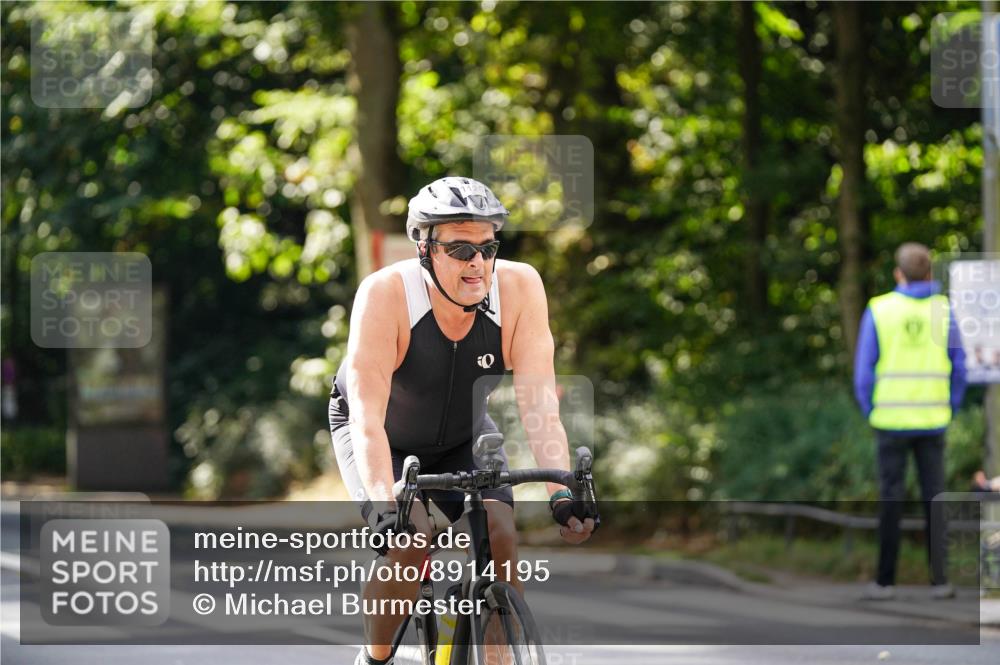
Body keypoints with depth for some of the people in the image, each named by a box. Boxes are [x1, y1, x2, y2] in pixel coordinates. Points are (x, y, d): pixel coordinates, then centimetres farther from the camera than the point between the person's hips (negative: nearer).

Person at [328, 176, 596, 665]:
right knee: (410, 539, -25)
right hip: (385, 440, -3)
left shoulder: (519, 287, -28)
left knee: (500, 537, -20)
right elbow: (367, 416, -38)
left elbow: (539, 403, -30)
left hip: (463, 438, 3)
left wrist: (562, 493, -42)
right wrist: (385, 505, -51)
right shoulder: (386, 294, -34)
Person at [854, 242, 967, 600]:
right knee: (934, 498, 6)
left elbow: (864, 369, -3)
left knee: (891, 499, 4)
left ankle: (885, 581, 6)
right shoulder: (942, 310, 0)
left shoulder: (878, 311, -3)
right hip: (932, 421, 1)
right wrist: (949, 409, 11)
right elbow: (958, 367, 2)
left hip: (891, 420, -1)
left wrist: (870, 411, 7)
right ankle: (939, 580, 3)